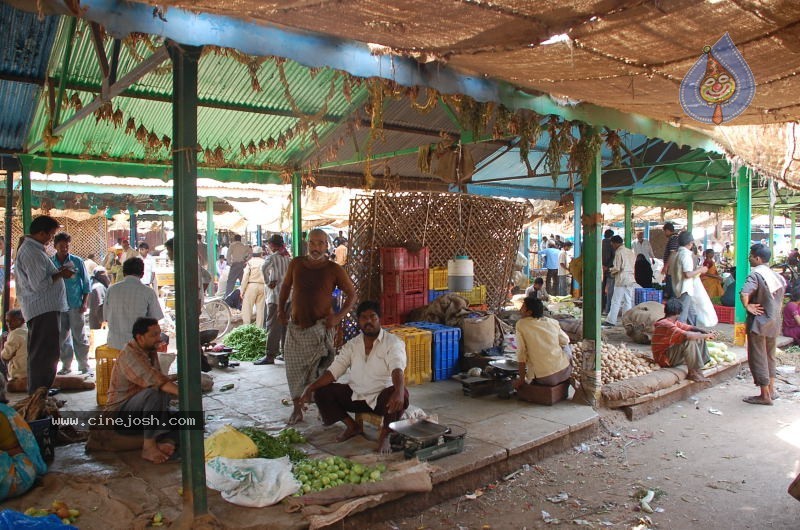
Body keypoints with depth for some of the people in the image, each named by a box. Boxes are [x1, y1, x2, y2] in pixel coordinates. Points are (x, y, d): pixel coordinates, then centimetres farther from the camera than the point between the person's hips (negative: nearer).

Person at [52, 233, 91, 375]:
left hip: (75, 304, -2)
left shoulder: (77, 262, -1)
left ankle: (84, 366, 8)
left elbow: (86, 283, 2)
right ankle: (66, 365, 20)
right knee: (62, 337, 9)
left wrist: (85, 302, -3)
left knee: (79, 336, 2)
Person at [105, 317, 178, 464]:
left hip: (139, 406, 9)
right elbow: (154, 380, -36)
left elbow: (158, 378, 14)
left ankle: (162, 439, -18)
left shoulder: (150, 351, 5)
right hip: (120, 409, -9)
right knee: (155, 393, -32)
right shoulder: (130, 353, -22)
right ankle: (149, 446, -26)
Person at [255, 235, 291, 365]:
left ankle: (270, 355, -6)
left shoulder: (272, 257, -7)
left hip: (275, 296, -7)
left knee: (273, 326, -6)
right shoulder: (288, 258, 13)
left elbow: (264, 268, -26)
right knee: (286, 325, 13)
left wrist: (268, 282, -14)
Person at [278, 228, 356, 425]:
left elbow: (352, 294, -1)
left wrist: (338, 316, -11)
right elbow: (286, 286, 17)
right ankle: (297, 410, 20)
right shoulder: (296, 264, 0)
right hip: (296, 327, 3)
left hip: (320, 328, -3)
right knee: (294, 368, 7)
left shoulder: (334, 270, -8)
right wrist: (281, 309, 7)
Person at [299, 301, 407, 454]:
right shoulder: (352, 345, 4)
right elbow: (333, 371, -1)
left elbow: (397, 369, -29)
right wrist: (311, 387, -18)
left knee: (402, 394, -36)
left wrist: (399, 392, -50)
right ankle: (352, 426, 9)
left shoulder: (393, 342, -11)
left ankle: (384, 434, -9)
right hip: (355, 395, 5)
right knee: (321, 392, -9)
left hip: (382, 397, -5)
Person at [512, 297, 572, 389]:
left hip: (544, 378, -2)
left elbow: (521, 354, -10)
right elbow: (566, 342, 17)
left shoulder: (521, 324, -8)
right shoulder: (553, 322, 2)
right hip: (565, 373, 3)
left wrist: (521, 380, -2)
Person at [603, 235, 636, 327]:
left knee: (616, 301, -3)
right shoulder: (630, 251, 12)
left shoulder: (618, 252, -10)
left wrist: (610, 270, 5)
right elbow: (634, 265, 14)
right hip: (631, 279, 7)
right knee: (628, 301, 9)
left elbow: (617, 268, -14)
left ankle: (611, 320, -1)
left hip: (621, 280, -7)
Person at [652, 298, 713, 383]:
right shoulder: (666, 325, -25)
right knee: (689, 341, -29)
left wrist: (706, 332, -9)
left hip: (671, 354, 10)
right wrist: (706, 336, -21)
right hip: (664, 359, -10)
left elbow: (690, 328, 9)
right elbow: (687, 335, -35)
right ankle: (693, 373, -18)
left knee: (698, 337, 7)